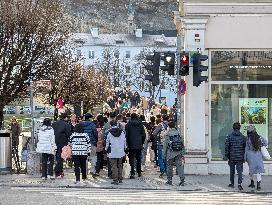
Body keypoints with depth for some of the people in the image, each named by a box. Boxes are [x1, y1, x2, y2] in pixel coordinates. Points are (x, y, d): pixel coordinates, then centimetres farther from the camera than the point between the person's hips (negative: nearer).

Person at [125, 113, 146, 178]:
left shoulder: (128, 124, -4)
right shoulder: (140, 124, 3)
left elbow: (126, 134, -4)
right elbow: (143, 134, 5)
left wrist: (127, 142, 4)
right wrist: (142, 142, 15)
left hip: (131, 144, -3)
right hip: (139, 144, 3)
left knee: (132, 159, -2)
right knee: (138, 158, 15)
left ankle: (132, 173, -11)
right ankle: (139, 172, 22)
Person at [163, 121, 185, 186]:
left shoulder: (167, 134, -5)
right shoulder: (178, 133, 5)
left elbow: (165, 145, -3)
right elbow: (182, 144, 8)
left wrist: (164, 154, 4)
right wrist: (182, 154, 15)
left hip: (170, 153, -3)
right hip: (178, 153, 3)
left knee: (169, 166, 9)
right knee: (179, 165, 1)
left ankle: (169, 180, 14)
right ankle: (182, 179, -12)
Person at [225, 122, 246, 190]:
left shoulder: (229, 136, -3)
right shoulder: (242, 137, 1)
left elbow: (227, 146, -3)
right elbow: (245, 147, 5)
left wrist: (226, 156, 4)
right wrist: (244, 157, 14)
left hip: (232, 157, 0)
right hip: (240, 157, 0)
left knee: (232, 171, 15)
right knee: (240, 171, -3)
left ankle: (232, 183, 24)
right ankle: (239, 184, -17)